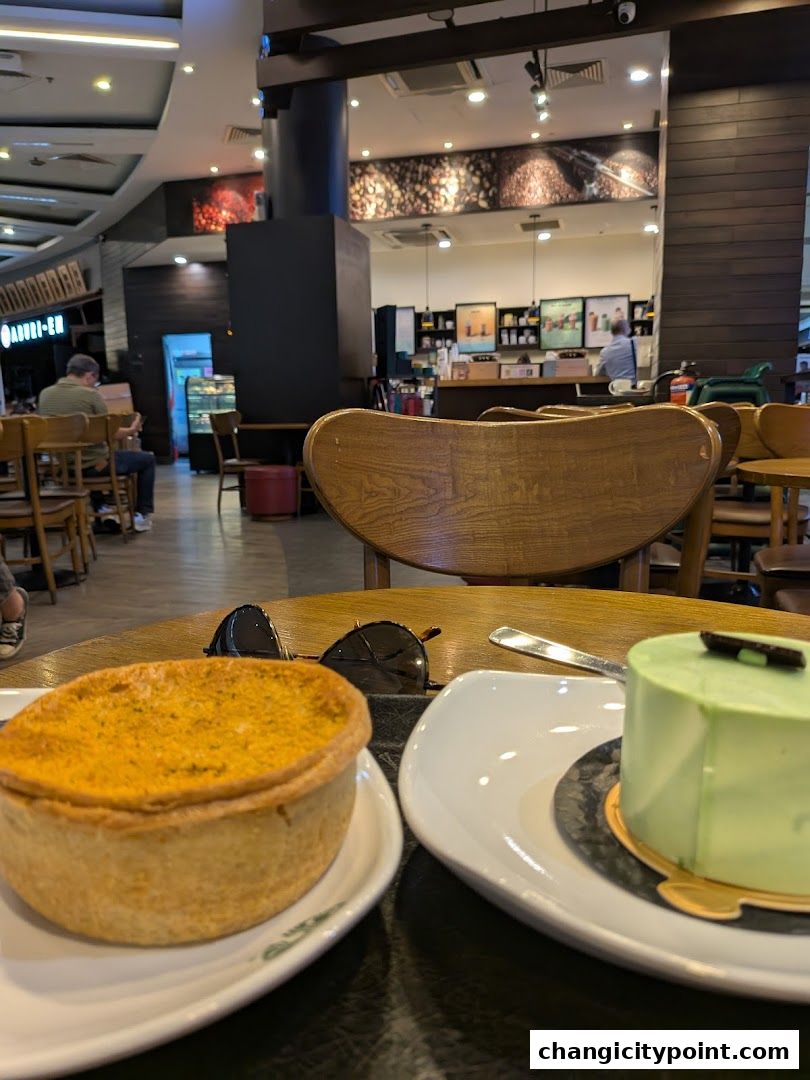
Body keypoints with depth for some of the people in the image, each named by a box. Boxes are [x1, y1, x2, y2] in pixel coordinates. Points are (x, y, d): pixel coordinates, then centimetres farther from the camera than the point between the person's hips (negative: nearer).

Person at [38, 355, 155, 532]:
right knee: (147, 459, 14)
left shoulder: (44, 394, 1)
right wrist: (131, 430, 9)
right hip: (93, 465, -6)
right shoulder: (90, 394, -16)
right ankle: (142, 515, 16)